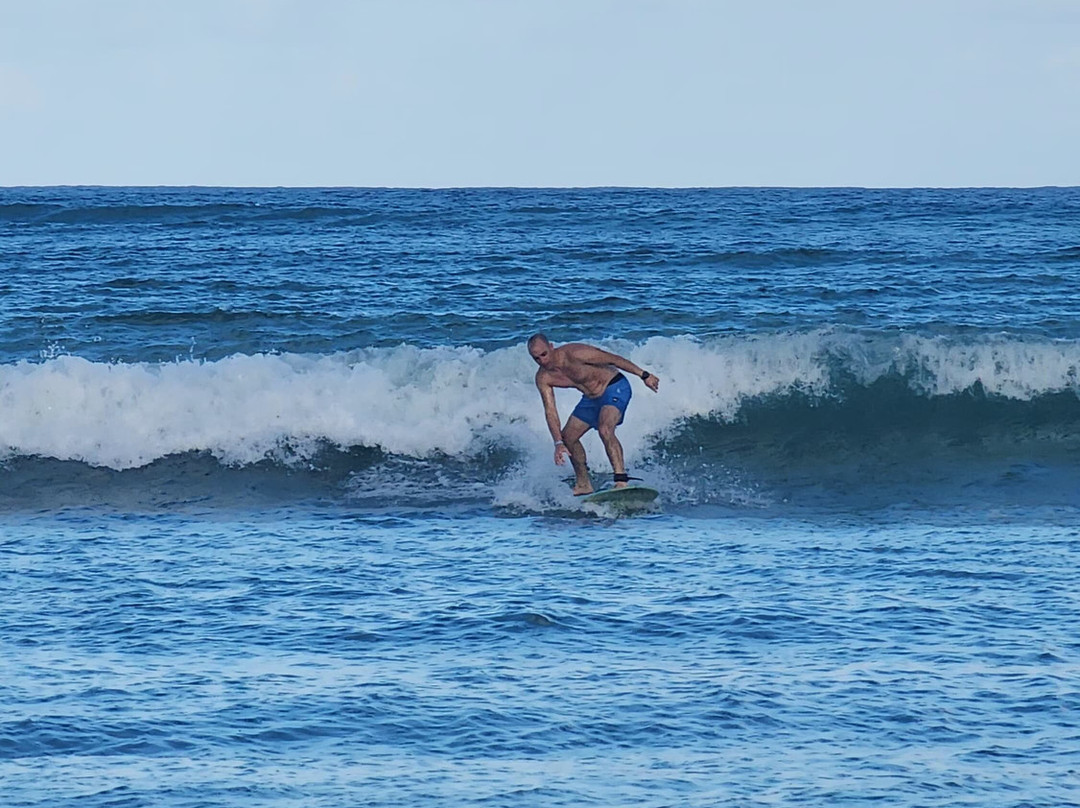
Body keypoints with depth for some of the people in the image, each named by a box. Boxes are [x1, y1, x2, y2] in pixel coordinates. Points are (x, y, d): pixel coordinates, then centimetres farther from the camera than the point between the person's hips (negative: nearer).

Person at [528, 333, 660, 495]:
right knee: (567, 437, 9)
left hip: (615, 388, -8)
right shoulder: (543, 378, -10)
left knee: (605, 430, -31)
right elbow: (550, 412, -9)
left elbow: (613, 359, -21)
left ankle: (621, 480, -36)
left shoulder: (573, 354, -29)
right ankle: (583, 485, 26)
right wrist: (558, 443, -22)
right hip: (591, 398, 8)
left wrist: (644, 375, -17)